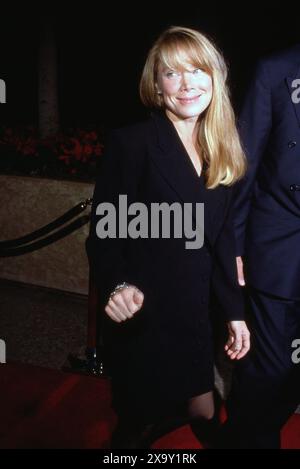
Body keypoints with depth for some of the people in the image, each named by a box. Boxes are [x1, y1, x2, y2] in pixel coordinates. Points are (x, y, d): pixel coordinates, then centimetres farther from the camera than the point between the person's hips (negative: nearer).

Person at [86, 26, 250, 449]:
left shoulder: (221, 152, 5)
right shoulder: (131, 143, -13)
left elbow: (221, 239, 9)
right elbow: (104, 232, -14)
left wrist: (235, 311, 8)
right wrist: (117, 285, -32)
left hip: (194, 314, 5)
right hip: (142, 318, -5)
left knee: (204, 417, 16)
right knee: (138, 425, 12)